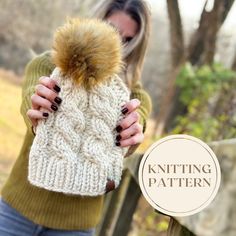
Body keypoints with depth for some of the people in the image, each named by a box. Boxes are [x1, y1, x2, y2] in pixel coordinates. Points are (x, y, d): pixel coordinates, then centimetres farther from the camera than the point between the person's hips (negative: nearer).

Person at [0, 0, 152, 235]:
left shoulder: (134, 96, -1)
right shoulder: (48, 64, -4)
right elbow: (31, 99, -25)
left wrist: (133, 128, -46)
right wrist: (38, 120, -48)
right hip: (19, 207, 0)